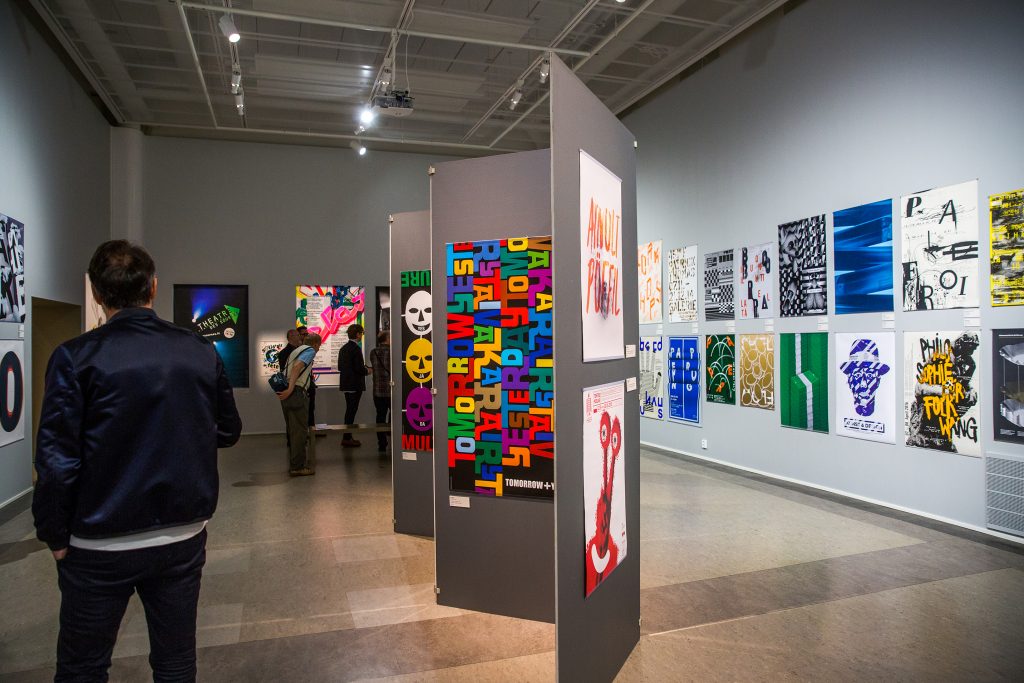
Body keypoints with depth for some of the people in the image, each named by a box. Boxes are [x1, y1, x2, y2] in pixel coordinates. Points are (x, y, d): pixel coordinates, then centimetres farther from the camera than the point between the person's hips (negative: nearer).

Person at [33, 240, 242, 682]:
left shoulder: (75, 357, -12)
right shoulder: (201, 352, -3)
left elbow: (57, 460, -13)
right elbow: (228, 432, 6)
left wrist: (55, 536, 0)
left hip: (100, 546, -2)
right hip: (183, 537, 3)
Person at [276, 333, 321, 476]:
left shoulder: (296, 350, 25)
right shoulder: (310, 351, -2)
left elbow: (286, 369, 20)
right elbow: (297, 366, -18)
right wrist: (290, 389, -24)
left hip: (287, 394, 9)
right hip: (297, 392, -9)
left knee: (293, 430, 15)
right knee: (300, 430, -4)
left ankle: (294, 464, 22)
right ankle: (298, 467, -3)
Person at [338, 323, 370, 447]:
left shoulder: (343, 348, 10)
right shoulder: (356, 349, -17)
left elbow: (340, 366, 14)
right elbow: (359, 368, -23)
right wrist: (368, 370, -2)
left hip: (346, 384, 9)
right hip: (355, 385, -9)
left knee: (350, 410, 16)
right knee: (351, 411, -3)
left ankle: (347, 437, 23)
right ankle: (347, 438, 1)